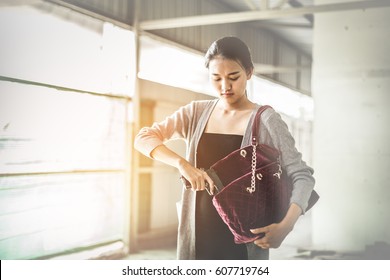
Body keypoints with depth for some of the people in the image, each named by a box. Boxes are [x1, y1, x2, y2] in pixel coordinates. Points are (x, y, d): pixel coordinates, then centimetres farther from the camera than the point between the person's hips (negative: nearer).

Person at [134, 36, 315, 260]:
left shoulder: (265, 120, -5)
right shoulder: (196, 113, 5)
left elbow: (302, 176, -7)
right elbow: (144, 138, 0)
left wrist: (286, 225, -24)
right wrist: (182, 163, -17)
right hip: (199, 237, 3)